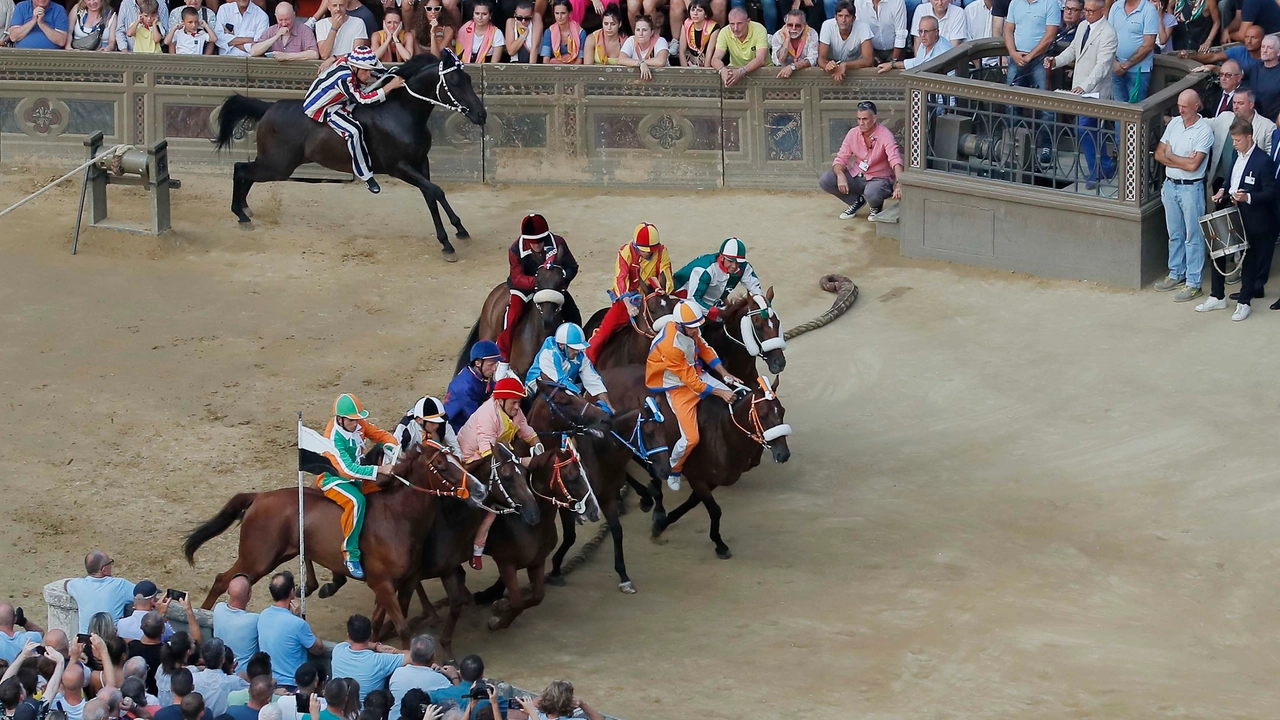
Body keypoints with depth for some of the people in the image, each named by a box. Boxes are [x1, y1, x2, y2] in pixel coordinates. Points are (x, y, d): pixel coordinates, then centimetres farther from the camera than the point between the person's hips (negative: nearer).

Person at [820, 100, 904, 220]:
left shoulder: (885, 135, -21)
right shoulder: (853, 133, -6)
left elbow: (895, 161, -34)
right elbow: (840, 159, -4)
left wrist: (899, 185, -52)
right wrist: (840, 175, -28)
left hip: (879, 179, -5)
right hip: (857, 177, 5)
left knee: (871, 193, -40)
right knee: (825, 180, -15)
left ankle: (877, 206, 2)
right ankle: (857, 201, 8)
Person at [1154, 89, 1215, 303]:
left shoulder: (1204, 131, -15)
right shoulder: (1174, 123, 5)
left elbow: (1193, 165, -21)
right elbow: (1159, 154, 4)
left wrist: (1171, 156, -5)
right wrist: (1182, 162, -11)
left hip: (1191, 188, -7)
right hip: (1170, 186, 7)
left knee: (1193, 237, -1)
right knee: (1174, 235, 17)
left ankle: (1193, 283, 2)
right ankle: (1176, 275, 29)